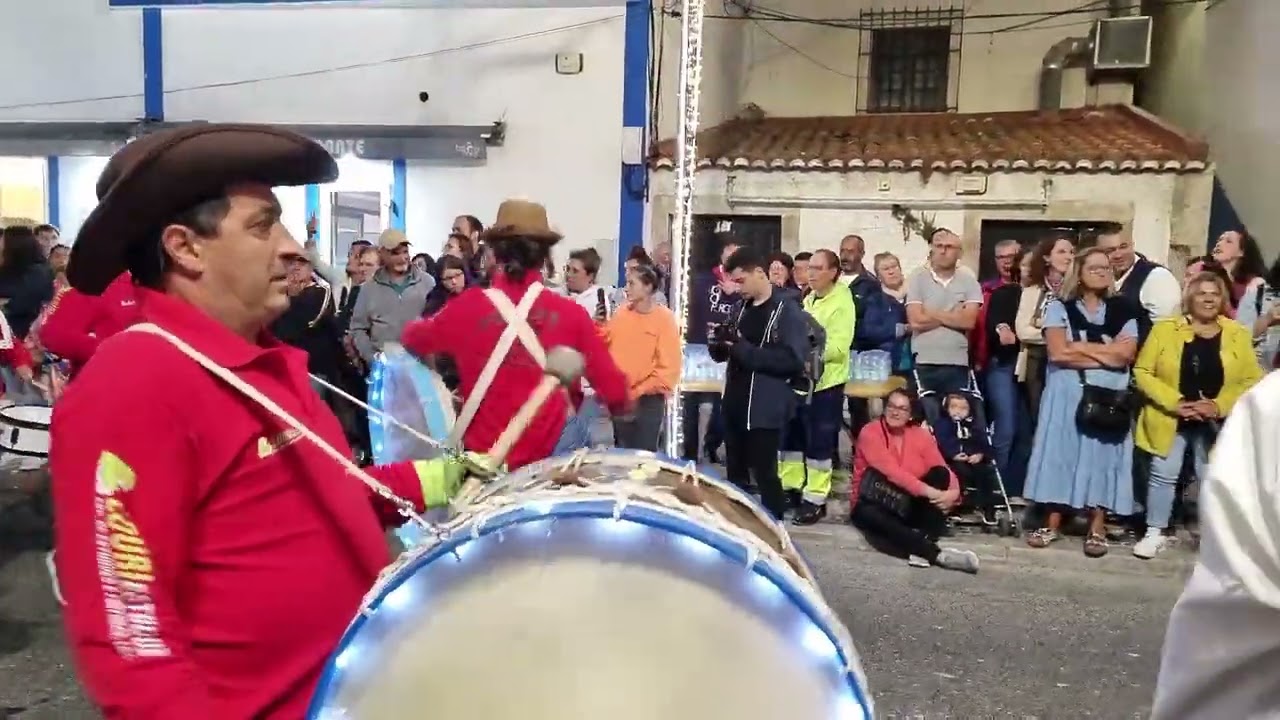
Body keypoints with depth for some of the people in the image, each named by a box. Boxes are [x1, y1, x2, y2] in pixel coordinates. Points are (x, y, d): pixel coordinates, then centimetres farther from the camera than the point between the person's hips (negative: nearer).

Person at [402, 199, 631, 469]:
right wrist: (621, 405, 21)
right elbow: (610, 385, -2)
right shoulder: (570, 312, -8)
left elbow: (414, 339, 14)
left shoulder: (469, 306, -6)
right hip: (550, 456, 0)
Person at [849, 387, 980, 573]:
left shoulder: (921, 435, 1)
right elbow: (891, 472, -25)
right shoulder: (870, 432, -12)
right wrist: (928, 491, -34)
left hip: (911, 506, 4)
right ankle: (935, 553, -37)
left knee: (940, 474, -19)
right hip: (874, 504, -4)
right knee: (870, 515, -38)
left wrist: (953, 492, -31)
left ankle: (924, 539, -29)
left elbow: (943, 472, -9)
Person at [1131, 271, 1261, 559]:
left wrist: (1219, 405, -15)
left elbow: (1252, 380, -1)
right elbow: (1143, 371, -6)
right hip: (1170, 419, -1)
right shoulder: (1165, 329, -3)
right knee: (1163, 475, 4)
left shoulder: (1237, 335, 1)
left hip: (1216, 424, 1)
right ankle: (1155, 533, 16)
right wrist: (1174, 402, -16)